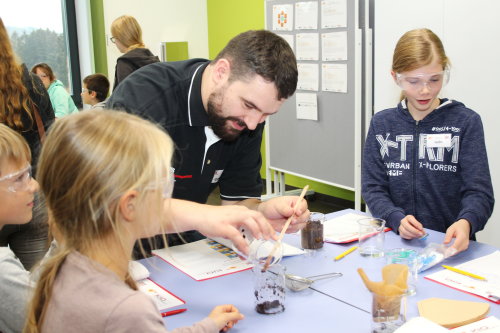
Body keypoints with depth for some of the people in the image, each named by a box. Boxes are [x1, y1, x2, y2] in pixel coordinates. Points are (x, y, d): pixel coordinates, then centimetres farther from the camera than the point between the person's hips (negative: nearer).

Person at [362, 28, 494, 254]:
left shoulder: (466, 122, 2)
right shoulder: (382, 123, 9)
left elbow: (479, 191, -4)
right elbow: (373, 188, 5)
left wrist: (465, 223, -26)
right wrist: (397, 219, -15)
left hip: (451, 244, -1)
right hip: (397, 241, 2)